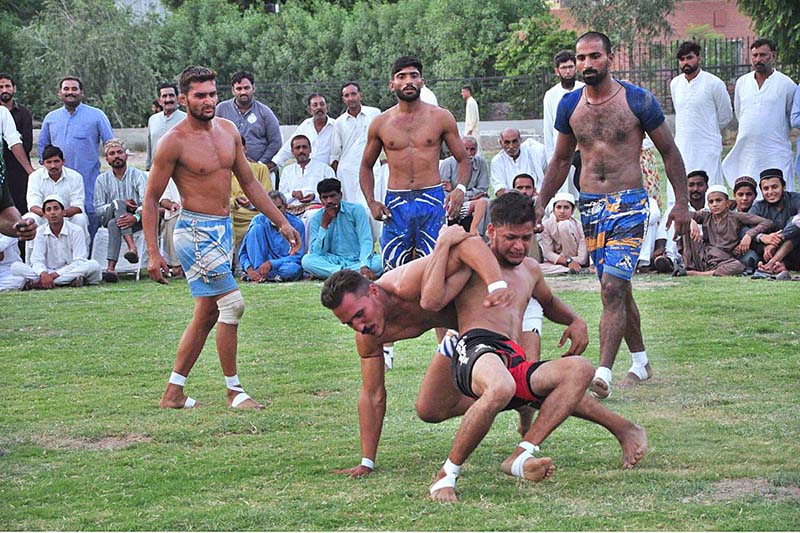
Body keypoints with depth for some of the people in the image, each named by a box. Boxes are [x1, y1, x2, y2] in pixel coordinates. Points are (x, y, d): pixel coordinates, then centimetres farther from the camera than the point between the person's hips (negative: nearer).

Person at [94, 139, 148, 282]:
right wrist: (122, 206, -13)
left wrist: (135, 217, -33)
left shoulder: (138, 176, 2)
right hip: (109, 217, 2)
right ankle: (132, 247, -46)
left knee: (114, 224, -33)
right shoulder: (102, 179, 10)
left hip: (137, 220, -2)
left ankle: (111, 266, -41)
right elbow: (98, 209, 2)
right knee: (117, 203, -32)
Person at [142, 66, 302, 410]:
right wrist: (153, 253, -14)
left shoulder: (228, 131, 9)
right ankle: (234, 391, -1)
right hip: (196, 231, -8)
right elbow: (151, 199, -8)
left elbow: (249, 183, 18)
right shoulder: (174, 142, -12)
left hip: (223, 229, 8)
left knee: (207, 314, 10)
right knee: (232, 304, -12)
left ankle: (173, 394, 18)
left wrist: (281, 222, 14)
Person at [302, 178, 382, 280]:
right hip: (334, 261, 1)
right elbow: (316, 253, -7)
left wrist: (364, 266, -31)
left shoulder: (356, 210, -4)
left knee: (379, 261, -32)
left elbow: (365, 241, -13)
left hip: (357, 260, -1)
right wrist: (324, 225, -16)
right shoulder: (316, 218, 0)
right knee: (307, 260, -27)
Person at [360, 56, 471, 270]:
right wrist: (371, 202, 2)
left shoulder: (441, 118, 4)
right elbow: (366, 166, 18)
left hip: (432, 201, -1)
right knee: (393, 270, 1)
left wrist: (460, 189, -12)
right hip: (396, 204, 1)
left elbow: (463, 159, 8)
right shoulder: (380, 123, 7)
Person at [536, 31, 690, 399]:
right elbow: (561, 161, 20)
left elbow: (669, 152, 4)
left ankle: (603, 375, -21)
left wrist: (681, 202, -1)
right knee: (617, 289, 12)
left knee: (613, 288, -16)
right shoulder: (570, 106, 8)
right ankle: (641, 362, 29)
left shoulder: (637, 101, -4)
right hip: (590, 204, 5)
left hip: (628, 203, -5)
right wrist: (540, 204, 15)